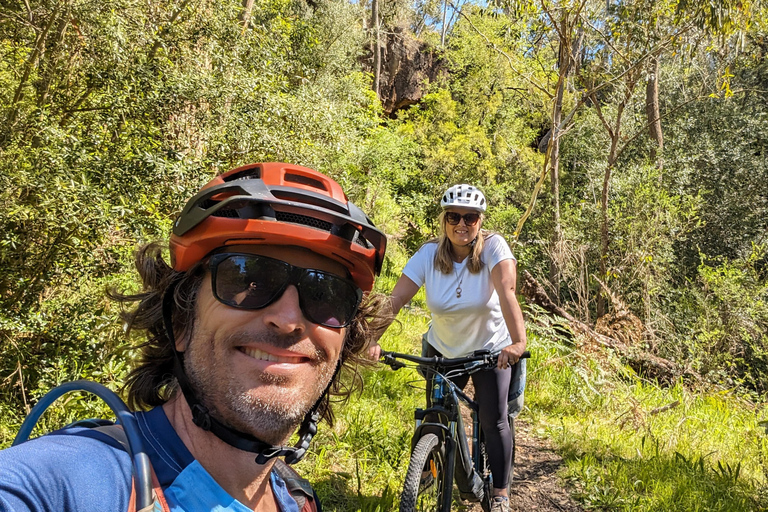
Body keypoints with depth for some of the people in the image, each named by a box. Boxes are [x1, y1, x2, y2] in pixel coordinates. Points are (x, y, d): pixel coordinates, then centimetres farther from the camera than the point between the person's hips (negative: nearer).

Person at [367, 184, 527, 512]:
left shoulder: (493, 246, -21)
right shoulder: (429, 254, -16)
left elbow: (507, 292, -36)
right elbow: (395, 299, -24)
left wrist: (518, 341, -50)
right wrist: (372, 340, -37)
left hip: (490, 349, -2)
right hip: (443, 350, 2)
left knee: (493, 421, -4)